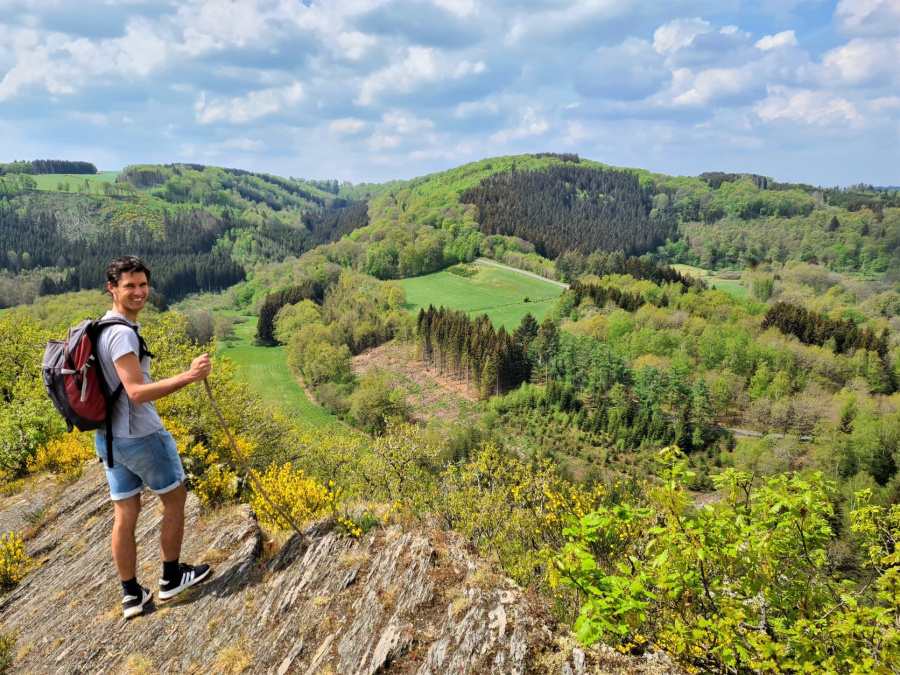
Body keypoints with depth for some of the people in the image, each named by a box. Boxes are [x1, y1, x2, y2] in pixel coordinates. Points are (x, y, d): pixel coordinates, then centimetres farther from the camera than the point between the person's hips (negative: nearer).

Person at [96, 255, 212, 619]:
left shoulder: (100, 328, 9)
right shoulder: (122, 333, -22)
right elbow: (137, 392, -28)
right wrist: (188, 376, -34)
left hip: (109, 436, 9)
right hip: (141, 436, -9)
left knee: (125, 512, 13)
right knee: (175, 498, 11)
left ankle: (131, 595, 23)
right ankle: (171, 578, 24)